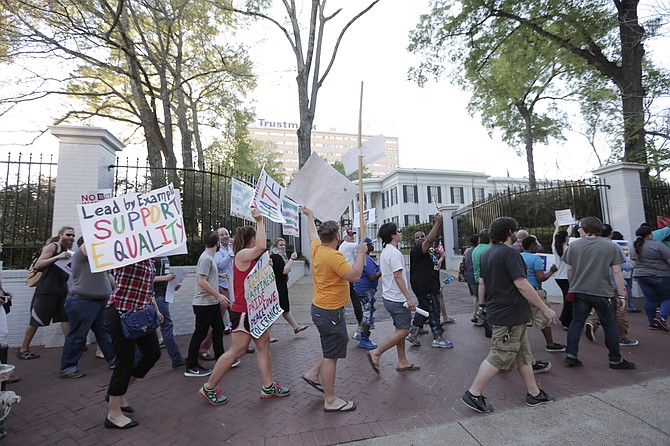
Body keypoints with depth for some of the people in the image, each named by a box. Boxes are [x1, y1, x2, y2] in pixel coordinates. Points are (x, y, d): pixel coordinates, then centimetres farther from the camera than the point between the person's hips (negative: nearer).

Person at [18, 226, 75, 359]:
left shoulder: (68, 251, 14)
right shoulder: (52, 247, -8)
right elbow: (37, 265, -16)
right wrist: (57, 257, -26)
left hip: (62, 289, 7)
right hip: (46, 290, -7)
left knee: (66, 317, 2)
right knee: (35, 320, 4)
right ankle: (23, 349, 17)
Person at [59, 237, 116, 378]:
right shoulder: (80, 255, -10)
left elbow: (107, 276, 25)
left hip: (100, 302, 9)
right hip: (83, 303, -9)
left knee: (104, 331, 13)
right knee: (77, 336, 0)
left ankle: (113, 359, 22)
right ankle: (67, 368, 12)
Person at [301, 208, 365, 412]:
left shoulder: (316, 248, 2)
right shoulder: (334, 256, -24)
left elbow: (312, 232, 22)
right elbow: (355, 275, -27)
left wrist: (310, 216, 39)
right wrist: (360, 253, -16)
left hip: (320, 309, 10)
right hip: (330, 312, -10)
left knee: (340, 342, 25)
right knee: (331, 355, 2)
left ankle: (313, 374, 30)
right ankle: (330, 401, 16)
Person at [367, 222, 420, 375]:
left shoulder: (385, 251, 12)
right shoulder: (394, 252, -19)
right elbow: (398, 277, -23)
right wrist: (409, 298, -21)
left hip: (389, 297, 10)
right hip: (397, 299, -10)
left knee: (400, 330, 15)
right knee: (403, 330, -3)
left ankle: (402, 362, 23)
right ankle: (376, 353, -1)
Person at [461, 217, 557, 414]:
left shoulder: (487, 254, 10)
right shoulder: (509, 252, -18)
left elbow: (482, 283, 14)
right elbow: (522, 285, -21)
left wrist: (484, 305, 23)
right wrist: (545, 308, -13)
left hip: (496, 310, 9)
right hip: (510, 315, -9)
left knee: (523, 355, 19)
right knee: (499, 356, -1)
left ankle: (534, 393, 31)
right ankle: (473, 394, 6)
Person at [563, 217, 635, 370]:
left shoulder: (574, 245, -1)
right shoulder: (611, 246, -4)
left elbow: (569, 269, 2)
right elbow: (616, 272, -6)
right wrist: (621, 295, -1)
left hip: (579, 292, 1)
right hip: (603, 293, -1)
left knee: (576, 322, 9)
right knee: (609, 325, 11)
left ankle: (571, 354, 9)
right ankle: (615, 360, 22)